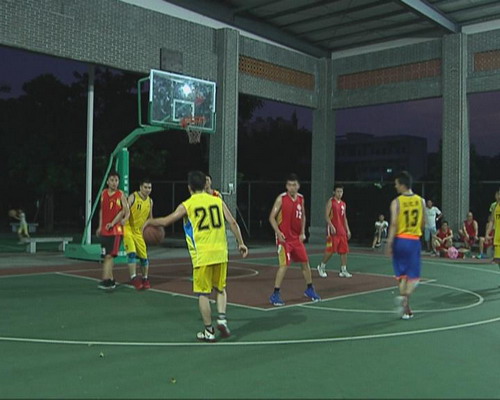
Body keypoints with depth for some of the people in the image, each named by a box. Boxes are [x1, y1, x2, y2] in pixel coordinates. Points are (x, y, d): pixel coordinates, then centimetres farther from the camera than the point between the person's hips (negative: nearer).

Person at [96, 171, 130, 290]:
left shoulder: (121, 195, -6)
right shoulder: (103, 193, 9)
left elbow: (126, 211, -9)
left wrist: (113, 223, -16)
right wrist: (100, 226, 15)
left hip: (116, 230, -6)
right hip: (104, 230, 6)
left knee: (109, 255, -12)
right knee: (106, 256, 9)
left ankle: (106, 280, -14)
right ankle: (111, 280, 18)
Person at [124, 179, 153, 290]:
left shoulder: (150, 201, 4)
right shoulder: (133, 197, -14)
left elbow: (150, 217, 17)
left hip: (139, 231, 5)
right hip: (128, 229, -5)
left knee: (144, 256, 7)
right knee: (131, 253, -19)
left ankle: (145, 279, 23)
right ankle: (133, 278, -14)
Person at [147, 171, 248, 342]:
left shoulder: (187, 205, -2)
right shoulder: (217, 201, 7)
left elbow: (166, 221, -1)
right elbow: (233, 222, 3)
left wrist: (150, 221, 17)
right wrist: (241, 243, 11)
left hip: (202, 255, -3)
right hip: (220, 253, 3)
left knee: (203, 293, 7)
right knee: (221, 288, 21)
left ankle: (209, 331, 11)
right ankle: (222, 318, 3)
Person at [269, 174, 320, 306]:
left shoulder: (301, 199, 6)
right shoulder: (281, 198, -10)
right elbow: (272, 217, -9)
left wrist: (303, 232, 6)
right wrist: (278, 232, -20)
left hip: (297, 238, 6)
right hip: (284, 238, -6)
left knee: (305, 262, 12)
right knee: (284, 264, -13)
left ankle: (309, 289, 30)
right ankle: (275, 294, -5)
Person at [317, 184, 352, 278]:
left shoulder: (343, 204, 16)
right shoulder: (331, 201, -4)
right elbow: (326, 216, -11)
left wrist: (347, 230, 13)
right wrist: (331, 226, -23)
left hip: (342, 231, 7)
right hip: (333, 230, -7)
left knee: (344, 250, 3)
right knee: (330, 250, -7)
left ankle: (343, 270, 8)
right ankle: (321, 267, 10)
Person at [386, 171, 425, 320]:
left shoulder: (396, 202, -8)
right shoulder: (420, 201, 3)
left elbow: (394, 223, -15)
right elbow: (423, 223, 8)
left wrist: (389, 243, -14)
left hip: (400, 240, -1)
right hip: (414, 241, 1)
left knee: (402, 275, 11)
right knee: (414, 277, 7)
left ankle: (406, 310, 13)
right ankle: (405, 297, -21)